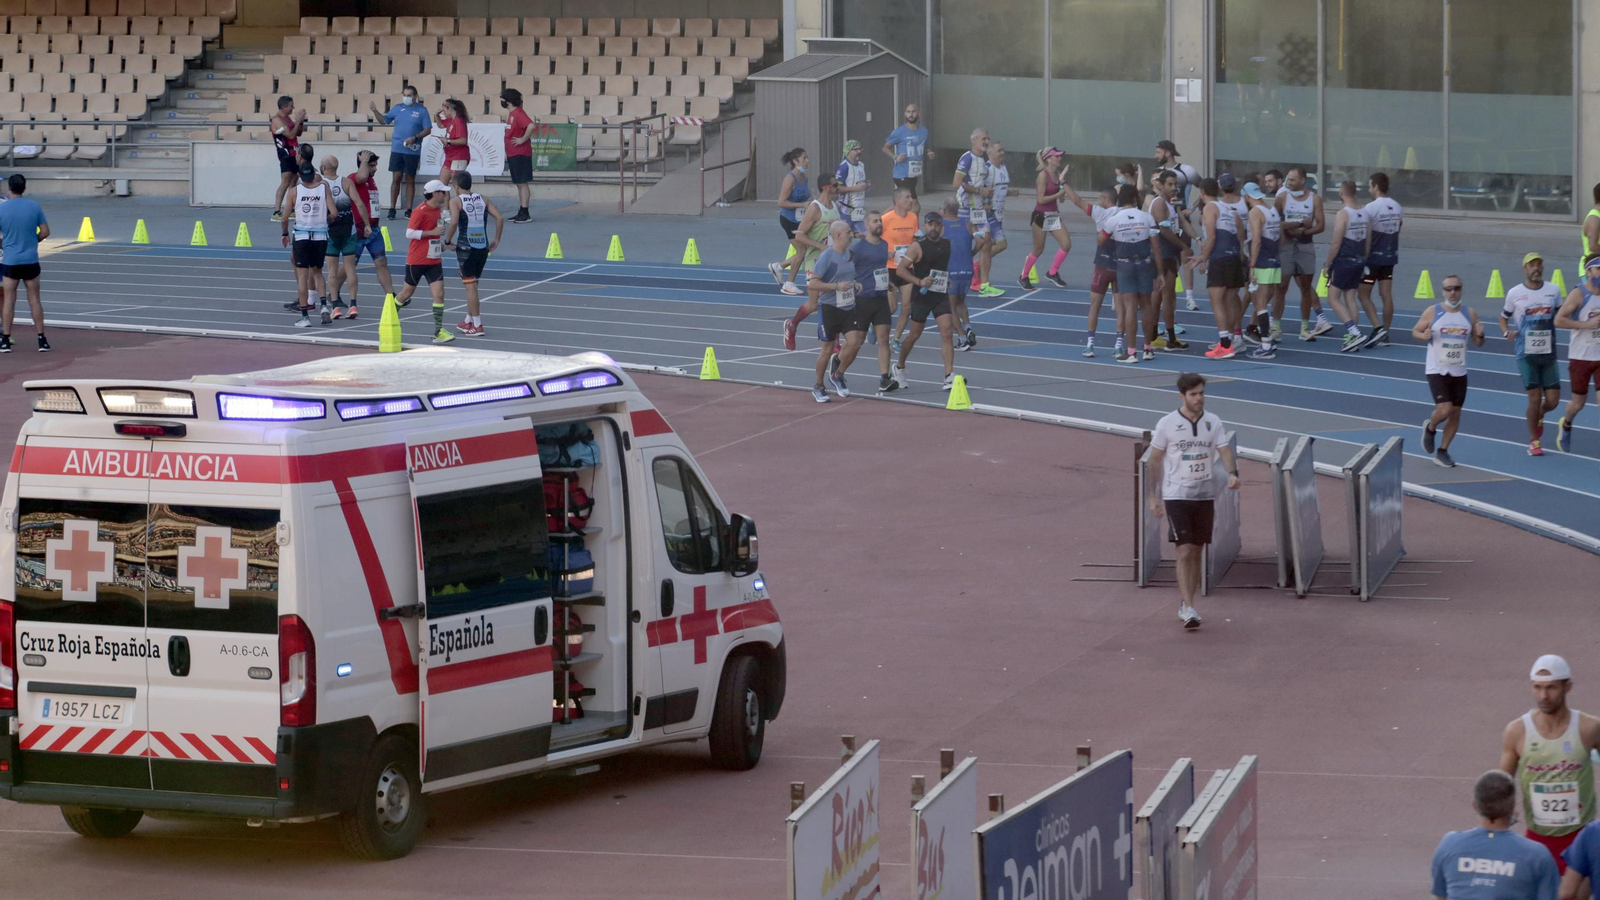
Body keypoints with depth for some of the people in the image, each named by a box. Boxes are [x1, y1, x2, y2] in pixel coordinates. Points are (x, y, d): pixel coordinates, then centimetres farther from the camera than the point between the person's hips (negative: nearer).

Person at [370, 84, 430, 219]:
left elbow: (427, 130, -1)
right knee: (396, 178, 0)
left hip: (413, 151, -2)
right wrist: (375, 111, 0)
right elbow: (384, 119, 16)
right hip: (397, 149, 2)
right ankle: (392, 209, 5)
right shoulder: (397, 108, 9)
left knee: (410, 180, 4)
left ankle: (409, 209, 10)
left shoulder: (422, 110, 0)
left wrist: (415, 138, -16)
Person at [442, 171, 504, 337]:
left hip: (466, 247, -5)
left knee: (470, 286, -2)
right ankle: (469, 320, 29)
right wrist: (496, 240, 8)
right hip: (483, 247, 5)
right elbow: (500, 218, 0)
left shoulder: (456, 201, -4)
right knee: (472, 285, 20)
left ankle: (477, 325, -4)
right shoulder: (483, 199, 9)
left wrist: (448, 241, -7)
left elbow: (454, 222, -20)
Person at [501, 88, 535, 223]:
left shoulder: (518, 113, -16)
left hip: (520, 154, -10)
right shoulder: (511, 114, 14)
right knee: (519, 184, 12)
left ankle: (525, 214, -7)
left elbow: (530, 126, -32)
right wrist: (507, 155, 21)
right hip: (513, 154, 10)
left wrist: (523, 140, -22)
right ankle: (521, 213, 17)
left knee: (522, 183, -8)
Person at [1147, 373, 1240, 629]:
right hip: (1176, 495, -4)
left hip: (1204, 495, 4)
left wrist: (1232, 473, -27)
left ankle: (1184, 604, 22)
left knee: (1196, 553, 9)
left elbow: (1225, 451, -6)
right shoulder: (1167, 424, -5)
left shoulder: (1213, 422, 3)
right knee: (1185, 552, -13)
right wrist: (1154, 497, 2)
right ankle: (1189, 609, -17)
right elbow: (1154, 461, 2)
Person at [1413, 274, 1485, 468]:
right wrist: (1423, 335, -19)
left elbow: (1477, 343, 10)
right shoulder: (1432, 312, -6)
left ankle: (1442, 452, 20)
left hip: (1459, 372, 4)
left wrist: (1480, 335, -13)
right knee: (1444, 410, -16)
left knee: (1455, 413, 5)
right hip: (1437, 370, -4)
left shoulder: (1470, 314, 3)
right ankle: (1430, 428, 18)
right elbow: (1415, 331, 4)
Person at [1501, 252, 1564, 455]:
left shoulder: (1553, 291, 5)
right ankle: (1533, 442, 10)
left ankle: (1539, 416, 34)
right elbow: (1503, 318, 9)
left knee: (1552, 400, -1)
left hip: (1548, 353, 3)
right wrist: (1507, 332, -11)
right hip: (1526, 354, -3)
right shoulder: (1515, 294, -1)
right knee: (1535, 398, -7)